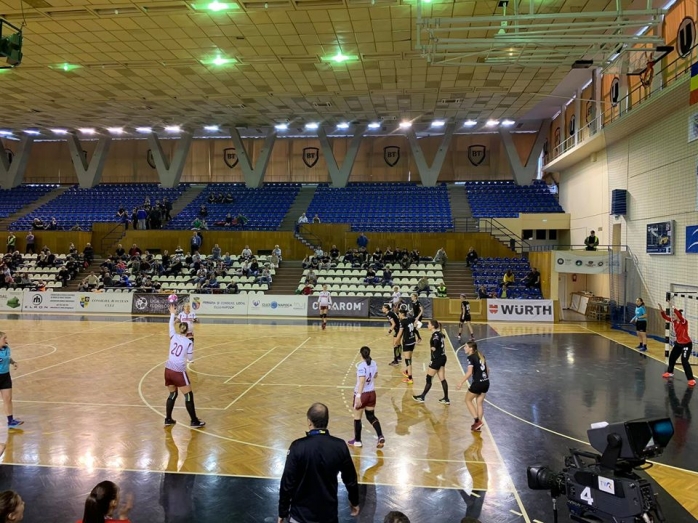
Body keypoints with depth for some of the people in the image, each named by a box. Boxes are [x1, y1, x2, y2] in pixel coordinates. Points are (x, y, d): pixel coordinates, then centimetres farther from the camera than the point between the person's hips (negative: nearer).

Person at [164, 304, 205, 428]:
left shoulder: (173, 337, 2)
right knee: (189, 396, 3)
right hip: (179, 372, -6)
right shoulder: (188, 342, -9)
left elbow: (171, 325, 22)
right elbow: (190, 358, -1)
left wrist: (172, 313, 35)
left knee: (172, 394, 21)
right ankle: (194, 421, 6)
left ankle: (168, 419, 26)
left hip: (168, 370, 6)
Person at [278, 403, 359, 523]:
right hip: (329, 513, 2)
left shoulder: (298, 447, -19)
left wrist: (282, 512, -1)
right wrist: (355, 502, 19)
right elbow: (350, 479, 2)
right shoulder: (340, 446, -10)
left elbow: (287, 483, -14)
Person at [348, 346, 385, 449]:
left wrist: (358, 396, -33)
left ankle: (357, 441, 22)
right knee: (371, 416, 19)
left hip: (362, 394, -7)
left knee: (357, 418, 10)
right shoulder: (374, 364, 0)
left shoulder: (362, 366, -22)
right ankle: (380, 437, 6)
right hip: (372, 393, 7)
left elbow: (361, 382, -30)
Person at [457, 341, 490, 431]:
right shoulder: (480, 355, 11)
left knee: (468, 400, 13)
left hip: (477, 383, -7)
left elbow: (469, 373, -21)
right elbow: (487, 369, 19)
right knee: (479, 403, 17)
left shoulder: (471, 357, -12)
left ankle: (477, 421, 6)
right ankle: (478, 426, 22)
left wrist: (461, 383, -17)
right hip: (486, 383, 8)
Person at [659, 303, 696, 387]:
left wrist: (674, 308, -52)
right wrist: (661, 309, -18)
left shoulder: (684, 322, -24)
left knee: (684, 361, -17)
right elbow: (665, 317, -2)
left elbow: (680, 316, -44)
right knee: (672, 357, 20)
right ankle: (670, 372, 41)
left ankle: (691, 380, -12)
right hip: (678, 343, 9)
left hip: (686, 344, -9)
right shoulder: (674, 321, -2)